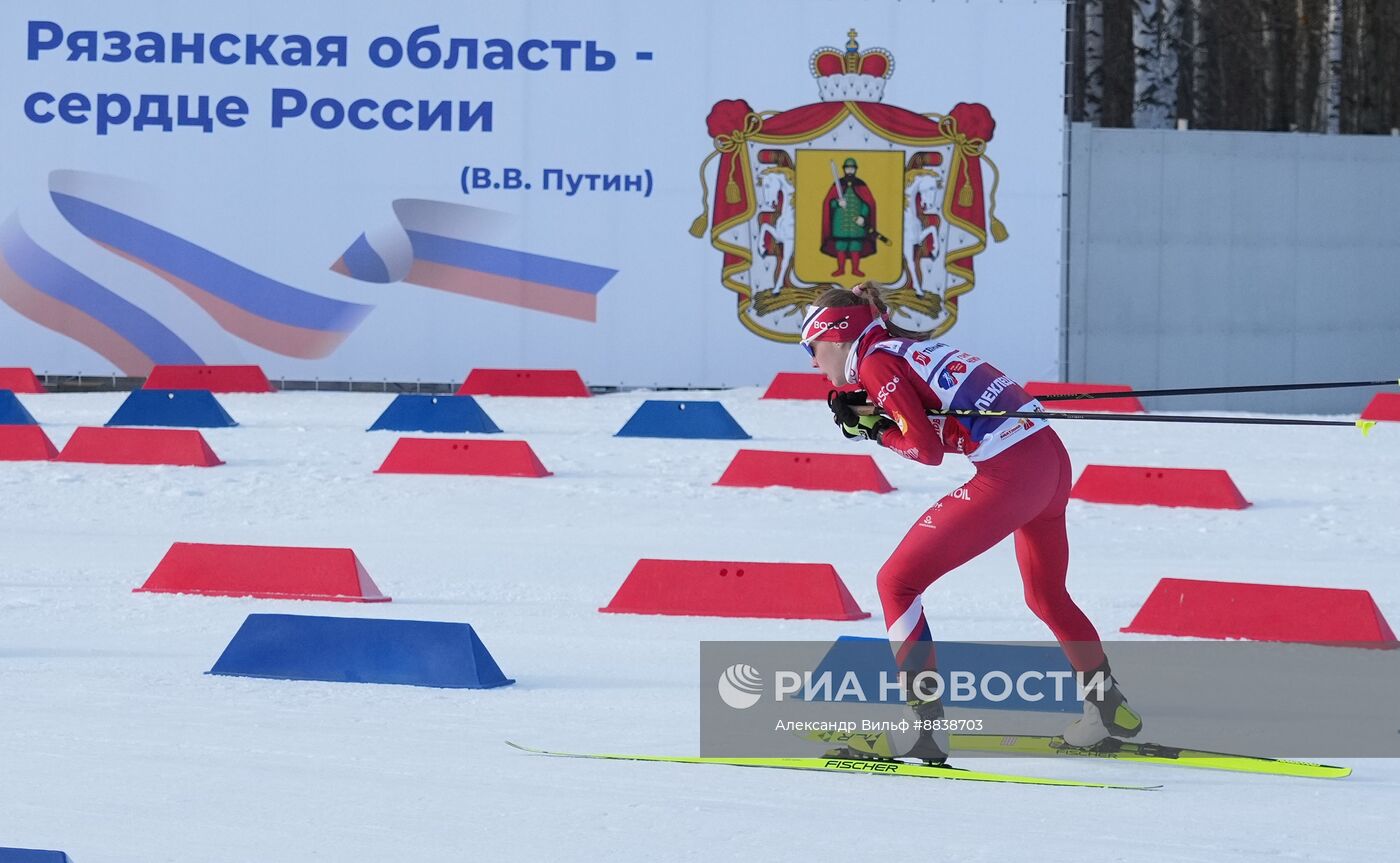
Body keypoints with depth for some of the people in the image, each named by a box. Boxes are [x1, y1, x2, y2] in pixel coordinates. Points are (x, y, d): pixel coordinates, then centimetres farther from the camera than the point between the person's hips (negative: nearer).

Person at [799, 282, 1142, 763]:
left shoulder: (875, 361, -3)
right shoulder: (911, 348, 21)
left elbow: (927, 448, -10)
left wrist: (875, 429, 7)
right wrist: (869, 414, 9)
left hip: (1008, 475, -9)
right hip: (1052, 455, 9)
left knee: (897, 581, -2)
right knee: (1046, 595, 30)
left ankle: (924, 727, -8)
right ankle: (1109, 711, 40)